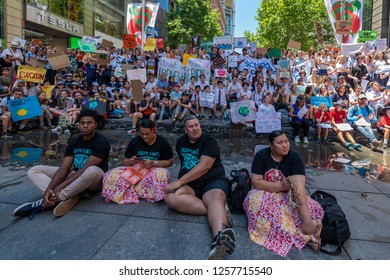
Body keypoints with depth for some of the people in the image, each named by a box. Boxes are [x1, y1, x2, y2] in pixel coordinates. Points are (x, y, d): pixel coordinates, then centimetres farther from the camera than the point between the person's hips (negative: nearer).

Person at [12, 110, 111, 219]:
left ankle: (45, 203, -30)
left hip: (94, 181, -6)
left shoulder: (101, 142, -16)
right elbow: (63, 168, -6)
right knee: (34, 171, -2)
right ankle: (67, 197, -28)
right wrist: (49, 189, -23)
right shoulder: (74, 143, 3)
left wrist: (59, 187, -26)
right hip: (74, 176, 6)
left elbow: (86, 169, -24)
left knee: (93, 171, -43)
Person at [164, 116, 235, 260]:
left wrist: (179, 181, -20)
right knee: (171, 198, -29)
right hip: (189, 184, 4)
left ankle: (220, 238, -70)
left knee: (216, 198, -39)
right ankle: (219, 211, -32)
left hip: (213, 180, -4)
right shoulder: (181, 141, 15)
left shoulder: (209, 141, -4)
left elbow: (204, 167, -16)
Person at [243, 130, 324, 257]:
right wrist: (281, 185, -28)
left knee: (314, 209, -24)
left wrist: (307, 221, -39)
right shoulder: (261, 156, -12)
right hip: (264, 194, 0)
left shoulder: (294, 158, -14)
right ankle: (302, 236, -31)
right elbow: (256, 183, -17)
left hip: (287, 196, 1)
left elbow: (299, 187, -27)